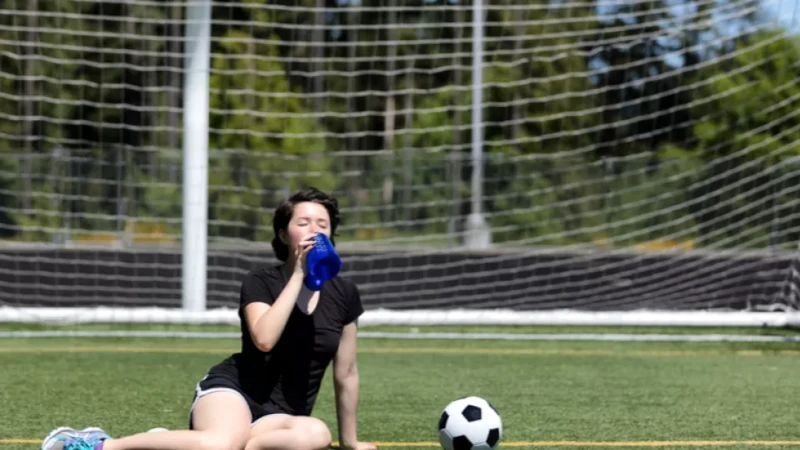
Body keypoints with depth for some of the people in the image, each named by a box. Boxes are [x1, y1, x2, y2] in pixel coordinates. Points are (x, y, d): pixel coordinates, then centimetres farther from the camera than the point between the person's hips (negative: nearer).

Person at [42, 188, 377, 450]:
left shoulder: (344, 295, 6)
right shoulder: (260, 282, -3)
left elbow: (346, 374, 15)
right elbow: (263, 340, -24)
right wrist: (299, 275, -20)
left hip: (281, 417, 4)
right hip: (233, 387, -4)